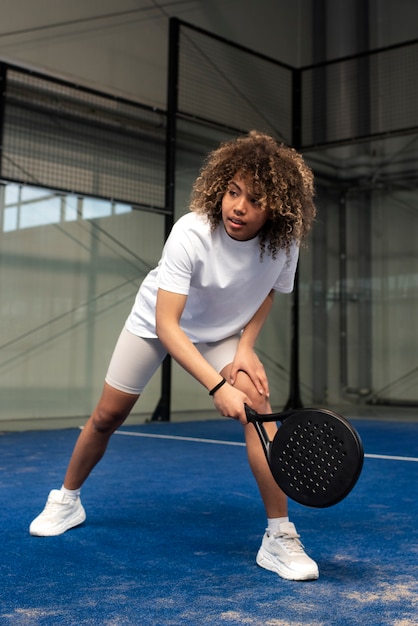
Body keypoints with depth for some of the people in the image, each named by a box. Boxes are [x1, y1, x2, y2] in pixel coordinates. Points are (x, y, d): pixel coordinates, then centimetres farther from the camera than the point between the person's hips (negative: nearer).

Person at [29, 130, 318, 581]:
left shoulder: (284, 243, -23)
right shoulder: (190, 234, -35)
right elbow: (166, 324, -38)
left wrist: (245, 348, -15)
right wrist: (217, 386, -48)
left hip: (224, 333, 2)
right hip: (156, 322, -2)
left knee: (257, 404, -23)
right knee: (107, 416, 5)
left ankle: (278, 537, -14)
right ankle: (66, 501, 34)